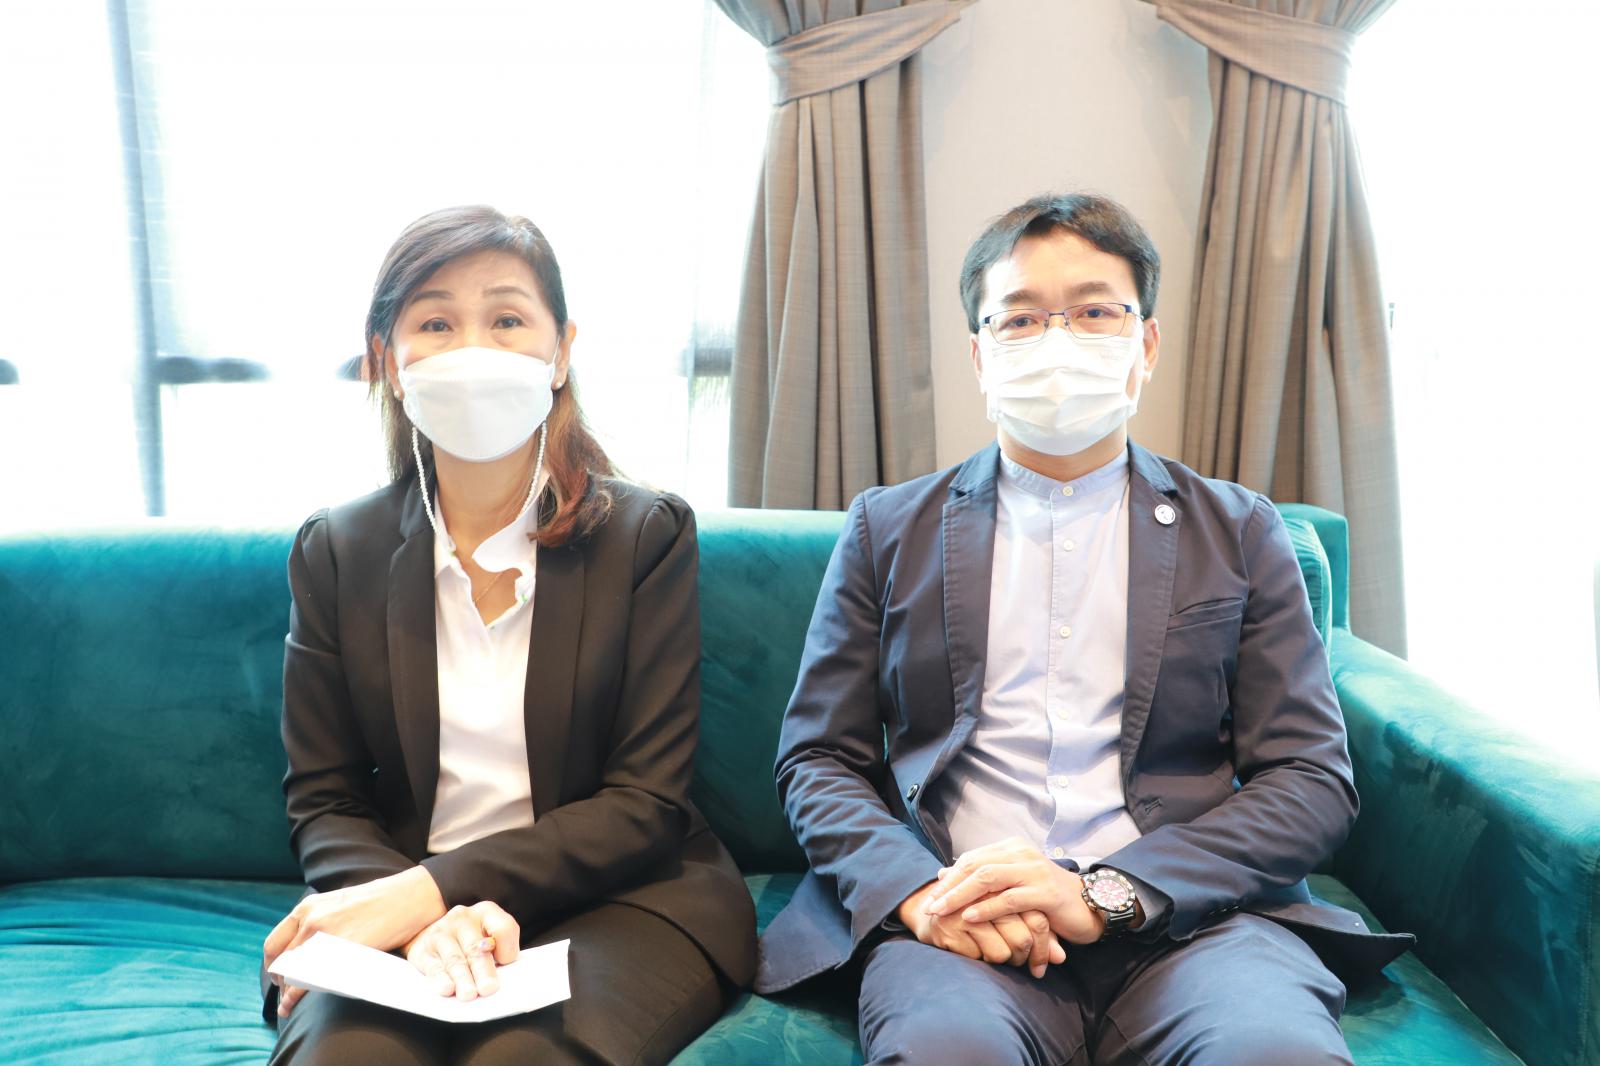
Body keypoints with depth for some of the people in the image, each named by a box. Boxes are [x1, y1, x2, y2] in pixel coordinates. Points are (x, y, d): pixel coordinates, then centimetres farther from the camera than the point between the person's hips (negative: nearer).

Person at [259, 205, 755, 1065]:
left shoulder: (648, 536, -2)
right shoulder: (335, 552, 6)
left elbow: (646, 803, -6)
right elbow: (321, 802, 4)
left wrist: (431, 888, -18)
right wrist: (431, 920, -18)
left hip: (616, 901, -1)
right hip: (402, 909, 2)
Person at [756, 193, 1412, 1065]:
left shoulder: (1240, 533, 13)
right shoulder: (889, 529, 13)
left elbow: (1312, 780, 6)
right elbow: (817, 760, 10)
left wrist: (1108, 895, -10)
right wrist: (915, 889, -12)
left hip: (1183, 916, 1)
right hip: (957, 920, 0)